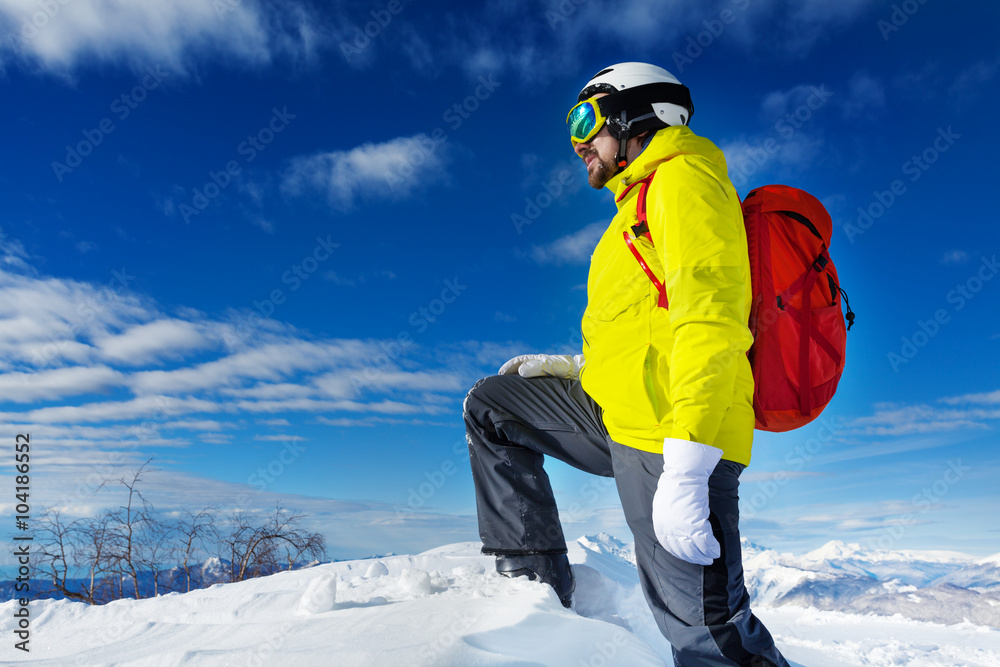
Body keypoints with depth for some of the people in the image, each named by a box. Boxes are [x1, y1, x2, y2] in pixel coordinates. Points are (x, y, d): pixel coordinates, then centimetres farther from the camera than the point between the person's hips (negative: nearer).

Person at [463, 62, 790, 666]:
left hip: (671, 437, -10)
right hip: (619, 414, 10)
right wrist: (571, 367, 16)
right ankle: (538, 585, 12)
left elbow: (709, 316, -19)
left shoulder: (683, 178, -4)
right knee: (491, 406, 15)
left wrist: (685, 470, -26)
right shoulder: (639, 203, 26)